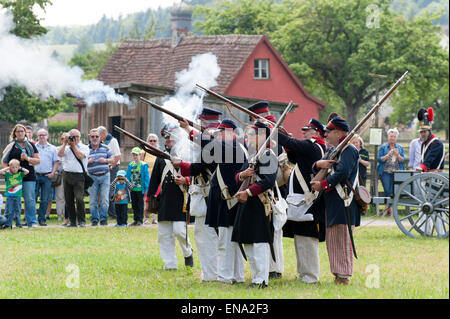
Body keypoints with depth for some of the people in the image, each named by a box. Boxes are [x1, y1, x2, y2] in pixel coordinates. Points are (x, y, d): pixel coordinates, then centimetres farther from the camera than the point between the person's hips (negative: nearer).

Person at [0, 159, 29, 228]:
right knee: (9, 211, -1)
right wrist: (7, 168, 1)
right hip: (9, 196, -1)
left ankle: (18, 224, 14)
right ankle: (8, 224, 4)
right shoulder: (7, 174, 4)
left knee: (17, 211, 6)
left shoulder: (20, 174, 7)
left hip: (18, 196, 1)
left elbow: (27, 171, 0)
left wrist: (20, 168, 6)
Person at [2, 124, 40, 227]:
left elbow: (38, 160, 6)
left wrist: (27, 158, -10)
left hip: (28, 177, -1)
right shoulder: (10, 146, 12)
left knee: (30, 199, -5)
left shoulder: (30, 145, 11)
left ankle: (32, 222, -3)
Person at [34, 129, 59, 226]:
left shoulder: (52, 148, 11)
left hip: (47, 176, 1)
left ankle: (42, 219, 7)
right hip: (35, 175, -1)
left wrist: (53, 173, -3)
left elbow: (56, 162, 10)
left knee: (45, 200, 1)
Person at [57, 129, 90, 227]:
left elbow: (80, 156, -12)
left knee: (79, 198, -16)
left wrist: (73, 145, -5)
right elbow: (60, 154, -2)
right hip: (67, 175, 4)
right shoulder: (66, 148, 16)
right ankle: (72, 221, 12)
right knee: (68, 200, 5)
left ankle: (81, 221, -8)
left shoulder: (84, 147, 6)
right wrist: (65, 143, -1)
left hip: (79, 176, -4)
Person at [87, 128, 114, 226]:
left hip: (105, 176, 1)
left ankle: (103, 218, 1)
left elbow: (112, 159, 12)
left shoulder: (105, 148, 10)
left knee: (104, 199, -5)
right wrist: (88, 161, -14)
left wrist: (105, 160, -8)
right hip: (92, 177, -1)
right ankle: (94, 219, 8)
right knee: (93, 200, 1)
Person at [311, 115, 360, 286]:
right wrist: (318, 164, -10)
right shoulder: (332, 150, 18)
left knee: (343, 239, -6)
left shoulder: (349, 150, -10)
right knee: (331, 239, 11)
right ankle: (337, 273, 17)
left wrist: (322, 185, -18)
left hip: (343, 201, -9)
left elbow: (342, 173, -21)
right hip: (331, 202, 9)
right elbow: (315, 168, 13)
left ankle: (344, 276, -2)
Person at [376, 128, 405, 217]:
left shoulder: (400, 148, 13)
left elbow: (402, 160, 6)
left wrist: (397, 155, -13)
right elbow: (379, 159, -1)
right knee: (388, 191, -8)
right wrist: (388, 155, -14)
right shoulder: (383, 147, 6)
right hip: (386, 172, -2)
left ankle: (389, 207, 6)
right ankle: (390, 208, 4)